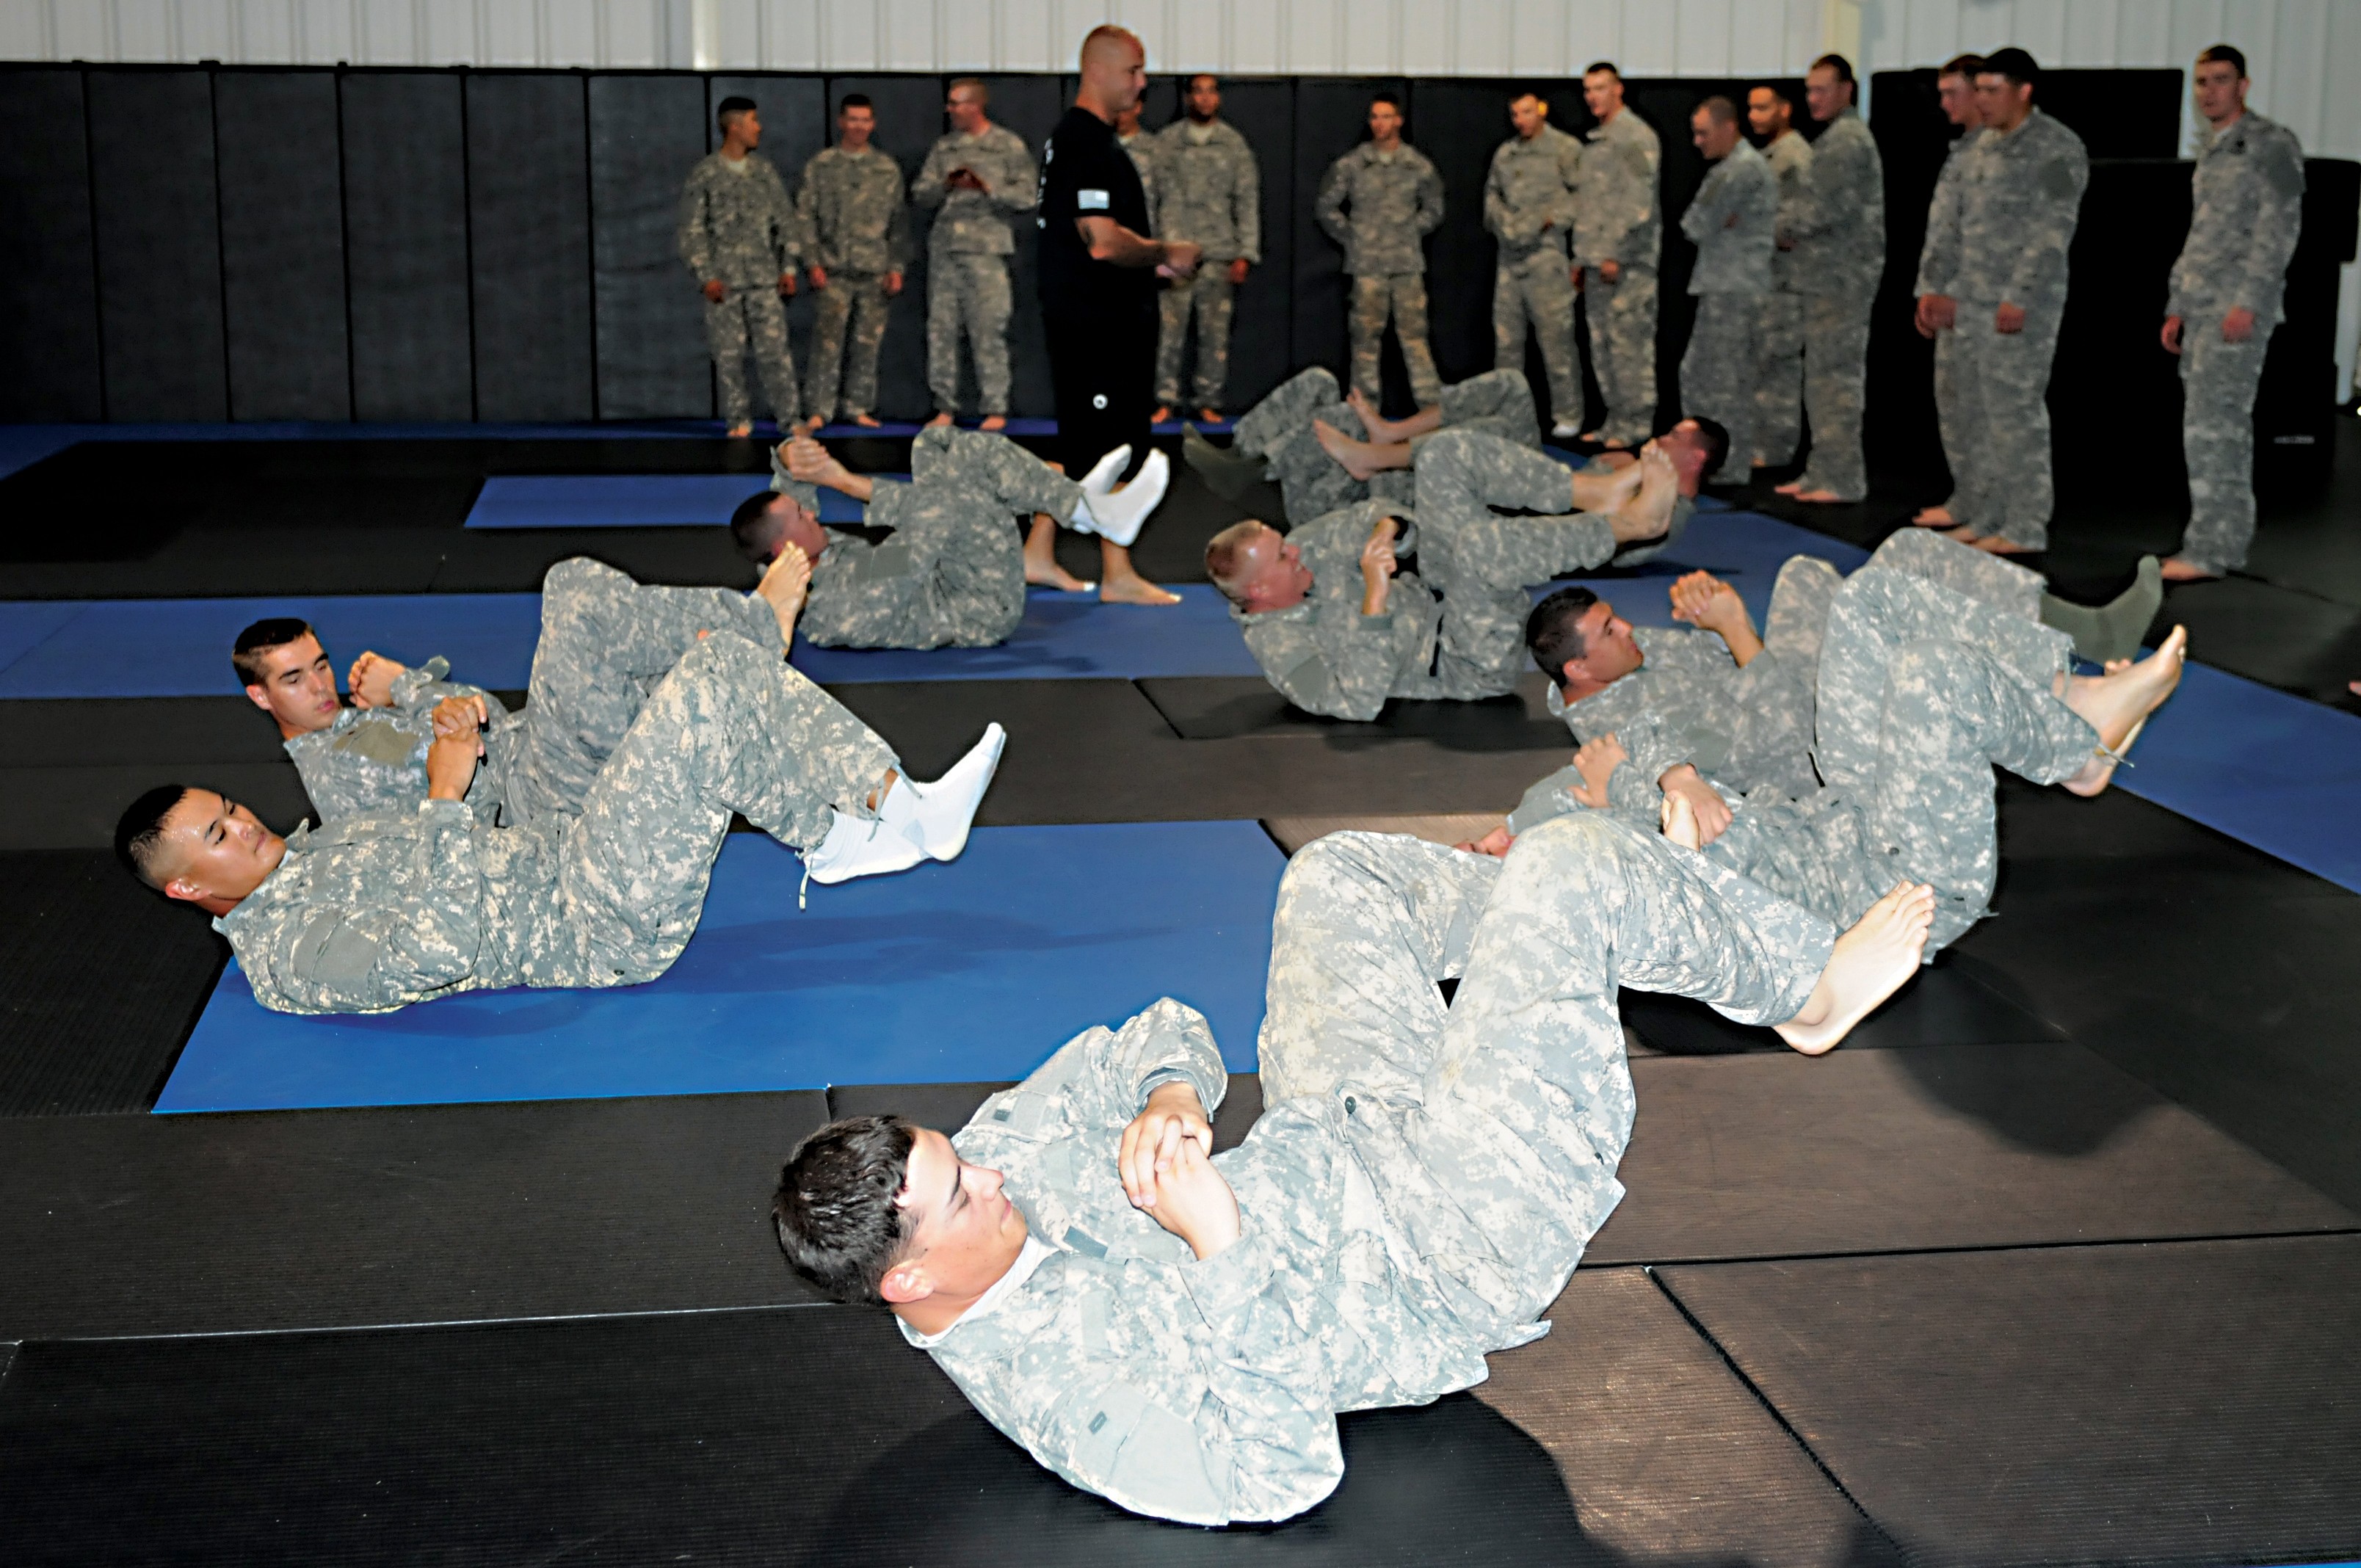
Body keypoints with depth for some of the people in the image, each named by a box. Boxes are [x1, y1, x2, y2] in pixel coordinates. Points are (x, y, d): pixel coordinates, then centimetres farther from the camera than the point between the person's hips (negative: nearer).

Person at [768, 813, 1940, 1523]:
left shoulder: (996, 1154, -8)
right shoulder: (1061, 1386, -31)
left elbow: (1168, 1035, 3)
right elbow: (1280, 1474, -34)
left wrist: (1170, 1093, -21)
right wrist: (1219, 1254, -40)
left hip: (1338, 1140, 8)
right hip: (1449, 1265, -8)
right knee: (1563, 871, -15)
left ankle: (1655, 916, 30)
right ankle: (1802, 985, 13)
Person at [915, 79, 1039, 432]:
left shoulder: (1009, 145, 4)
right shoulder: (943, 146, 16)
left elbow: (1025, 196, -2)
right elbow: (920, 194, 11)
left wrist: (987, 188, -14)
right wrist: (946, 184, -8)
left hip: (986, 247, -5)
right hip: (943, 247, 5)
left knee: (989, 330, -7)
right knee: (941, 327, 3)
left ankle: (996, 409, -1)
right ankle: (945, 406, 10)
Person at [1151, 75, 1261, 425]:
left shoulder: (1234, 144, 10)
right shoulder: (1166, 141, 7)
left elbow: (1248, 201, 8)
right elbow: (1149, 196, 6)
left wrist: (1246, 254, 1)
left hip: (1220, 256, 1)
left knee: (1215, 332, 2)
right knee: (1170, 329, -5)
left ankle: (1209, 402, 8)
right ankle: (1165, 401, 2)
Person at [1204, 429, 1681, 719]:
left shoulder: (1301, 553, 1)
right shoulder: (1278, 646, -22)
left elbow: (1381, 518, 8)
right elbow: (1360, 701, -33)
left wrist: (1387, 530, -18)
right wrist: (1375, 598, -38)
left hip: (1436, 597, 9)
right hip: (1471, 663, -8)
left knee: (1445, 452, -4)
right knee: (1477, 544, -38)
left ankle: (1601, 493, -11)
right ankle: (1627, 524, -19)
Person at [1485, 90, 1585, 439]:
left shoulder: (1566, 149, -2)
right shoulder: (1504, 154, 15)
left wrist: (1552, 218, -12)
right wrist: (1498, 219, 10)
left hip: (1546, 256, -6)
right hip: (1510, 257, 6)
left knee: (1556, 338, -6)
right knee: (1506, 337, 10)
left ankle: (1568, 416, -1)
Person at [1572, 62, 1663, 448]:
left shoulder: (1635, 136, -8)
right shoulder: (1594, 140, 20)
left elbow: (1639, 203, -16)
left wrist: (1616, 253, -18)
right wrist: (1581, 257, 21)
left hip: (1628, 262, -9)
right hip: (1598, 262, 9)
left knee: (1629, 343, -9)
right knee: (1602, 344, 9)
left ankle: (1636, 426, -6)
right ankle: (1615, 420, 15)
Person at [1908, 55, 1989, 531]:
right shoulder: (1960, 149, 17)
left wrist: (1955, 296, -18)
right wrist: (1928, 291, 18)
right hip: (1950, 298, 9)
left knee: (1961, 400, -7)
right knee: (1952, 399, 11)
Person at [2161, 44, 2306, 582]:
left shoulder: (2271, 144, -5)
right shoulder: (2210, 154, 20)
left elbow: (2280, 227, -13)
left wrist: (2249, 301, -20)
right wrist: (2177, 309, 20)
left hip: (2238, 307, -9)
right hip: (2202, 307, 9)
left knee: (2211, 426, -13)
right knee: (2224, 427, 9)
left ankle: (2209, 549, -13)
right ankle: (2229, 542, 13)